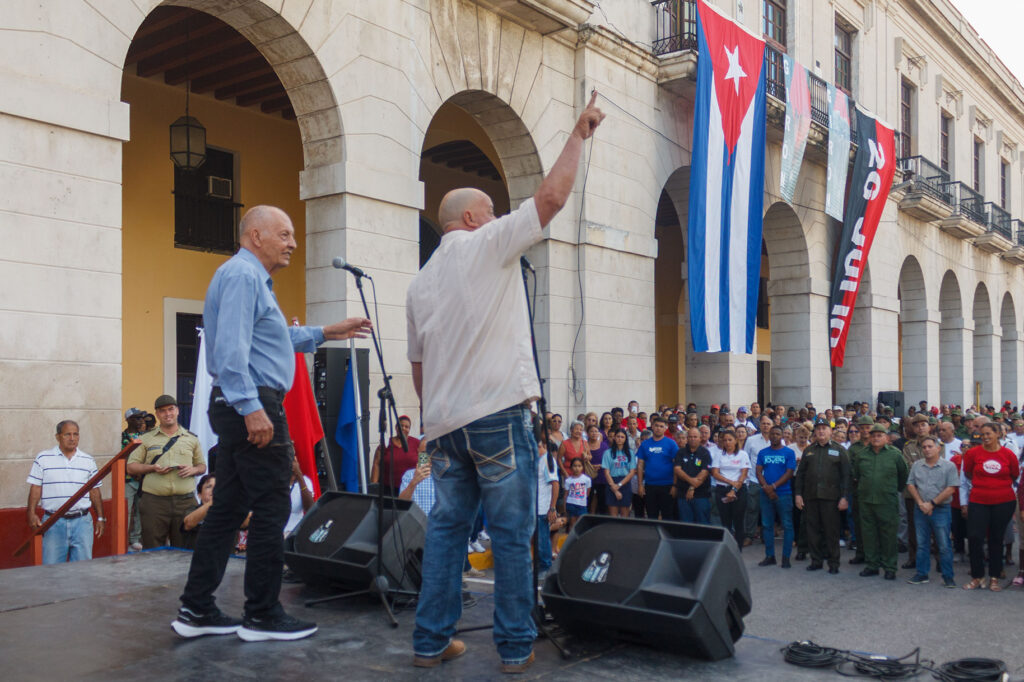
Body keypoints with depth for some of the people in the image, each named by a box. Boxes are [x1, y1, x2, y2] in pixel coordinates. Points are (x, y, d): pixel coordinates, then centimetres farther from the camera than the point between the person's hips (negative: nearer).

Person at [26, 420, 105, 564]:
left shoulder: (88, 460, 9)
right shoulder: (43, 458, 3)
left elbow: (94, 491, 12)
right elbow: (35, 488, 2)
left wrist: (100, 517, 10)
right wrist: (31, 514, -8)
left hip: (82, 521, 2)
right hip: (53, 522, -2)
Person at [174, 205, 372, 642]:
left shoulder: (253, 278, 23)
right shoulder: (242, 274, -11)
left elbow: (274, 338, 33)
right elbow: (231, 348, -22)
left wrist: (325, 334, 30)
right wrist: (251, 407, -27)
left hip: (241, 408, 11)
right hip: (252, 406, -11)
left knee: (228, 508, 12)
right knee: (271, 508, -4)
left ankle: (196, 610, 17)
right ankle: (262, 616, 4)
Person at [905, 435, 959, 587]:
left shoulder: (948, 466, -4)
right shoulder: (917, 465, 8)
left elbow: (951, 489, -10)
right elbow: (911, 485, 7)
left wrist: (932, 504, -11)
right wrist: (921, 503, -6)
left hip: (941, 510, -4)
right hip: (921, 510, 4)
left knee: (944, 545, -1)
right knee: (922, 544, 10)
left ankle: (948, 576, 8)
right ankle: (922, 574, 18)